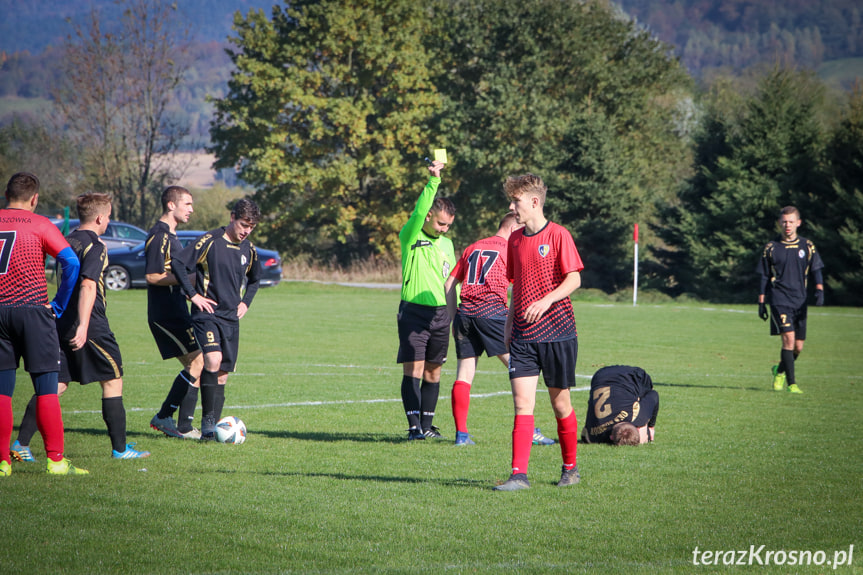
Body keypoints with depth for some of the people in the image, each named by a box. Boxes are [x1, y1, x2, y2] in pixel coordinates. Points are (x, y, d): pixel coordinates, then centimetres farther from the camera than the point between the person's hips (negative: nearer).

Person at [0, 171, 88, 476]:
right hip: (33, 310, -3)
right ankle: (55, 459, -2)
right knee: (46, 388, -1)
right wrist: (59, 305, -3)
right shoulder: (40, 225, -2)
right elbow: (71, 262, -11)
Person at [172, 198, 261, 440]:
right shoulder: (210, 241, -8)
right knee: (213, 360, -25)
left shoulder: (249, 250, 11)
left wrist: (245, 302, 15)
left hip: (231, 318, 6)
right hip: (207, 314, -6)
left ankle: (213, 427, 10)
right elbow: (178, 263, -11)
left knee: (222, 374, 4)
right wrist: (193, 295, -12)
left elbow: (254, 279, 29)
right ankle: (207, 420, -17)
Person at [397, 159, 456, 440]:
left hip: (441, 313, 6)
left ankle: (427, 425, 14)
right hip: (414, 311, -6)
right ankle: (414, 426, -11)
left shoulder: (446, 243, 15)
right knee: (413, 369, -9)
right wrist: (434, 181, -31)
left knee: (433, 371, 7)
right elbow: (418, 212, -22)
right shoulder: (410, 237, -3)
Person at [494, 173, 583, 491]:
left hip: (557, 333, -4)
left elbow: (574, 278, -11)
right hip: (523, 336, 4)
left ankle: (570, 468, 24)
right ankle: (519, 474, -11)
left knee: (560, 402, 6)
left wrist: (547, 300, -25)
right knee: (522, 402, -6)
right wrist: (508, 328, 16)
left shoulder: (558, 235, -7)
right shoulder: (515, 240, 11)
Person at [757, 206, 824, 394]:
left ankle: (780, 371, 34)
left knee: (798, 346, 5)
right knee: (789, 338, -19)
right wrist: (761, 302, 6)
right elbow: (764, 277, 8)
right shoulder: (771, 248, 3)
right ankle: (791, 383, -16)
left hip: (800, 301, 3)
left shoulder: (807, 246, 7)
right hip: (779, 299, -3)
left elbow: (816, 270, 7)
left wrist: (819, 290, -11)